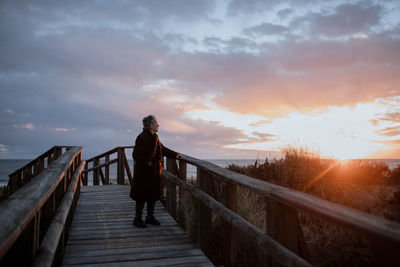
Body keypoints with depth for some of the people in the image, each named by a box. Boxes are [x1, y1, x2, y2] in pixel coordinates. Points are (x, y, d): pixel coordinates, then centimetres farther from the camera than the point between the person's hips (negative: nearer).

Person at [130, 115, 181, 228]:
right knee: (142, 196, 0)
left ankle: (150, 217, 28)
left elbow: (163, 149, 22)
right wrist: (147, 163, -20)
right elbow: (136, 155, -18)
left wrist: (174, 155, 14)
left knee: (153, 194, 14)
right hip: (144, 173, -9)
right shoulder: (142, 138, -17)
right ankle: (137, 219, 15)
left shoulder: (154, 137, 11)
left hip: (154, 172, 9)